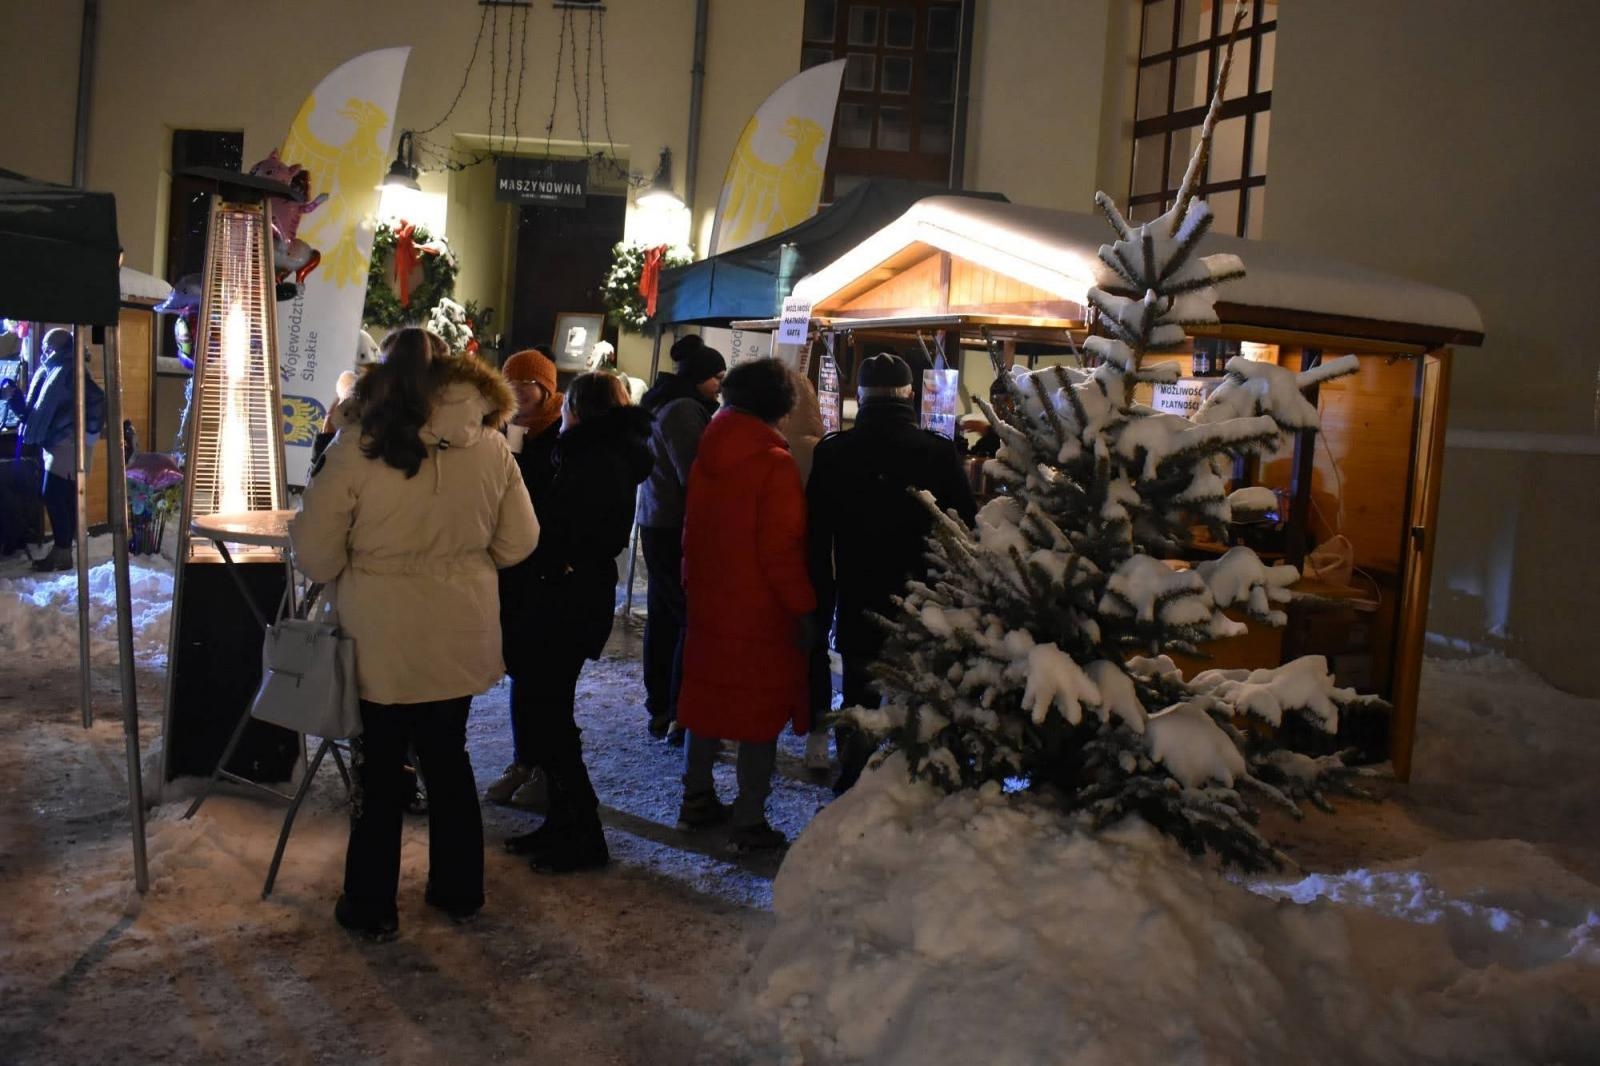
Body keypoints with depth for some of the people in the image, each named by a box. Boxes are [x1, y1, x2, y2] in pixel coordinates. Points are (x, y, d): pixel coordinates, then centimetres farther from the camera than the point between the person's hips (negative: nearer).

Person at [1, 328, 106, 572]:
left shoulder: (70, 372, -11)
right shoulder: (48, 373, 19)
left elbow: (97, 402, -22)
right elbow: (31, 410, 22)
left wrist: (86, 432, -17)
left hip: (69, 443, -10)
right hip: (56, 443, 10)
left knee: (54, 496, -10)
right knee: (63, 497, 11)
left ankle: (62, 552, -6)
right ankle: (62, 549, 15)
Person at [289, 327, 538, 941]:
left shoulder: (354, 451, -14)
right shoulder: (490, 449, -7)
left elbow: (315, 555, -10)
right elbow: (517, 543, 1)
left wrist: (359, 572, 11)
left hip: (381, 638, -3)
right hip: (461, 636, 3)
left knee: (380, 767, 13)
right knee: (448, 757, 20)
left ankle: (371, 908, 27)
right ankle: (459, 890, 33)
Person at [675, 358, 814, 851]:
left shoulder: (706, 455, 4)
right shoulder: (774, 463, -17)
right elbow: (780, 549, -19)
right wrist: (803, 608, -11)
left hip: (707, 603, 7)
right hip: (761, 612, -7)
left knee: (707, 698, 18)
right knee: (761, 714, 3)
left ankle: (696, 800, 29)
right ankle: (750, 821, 8)